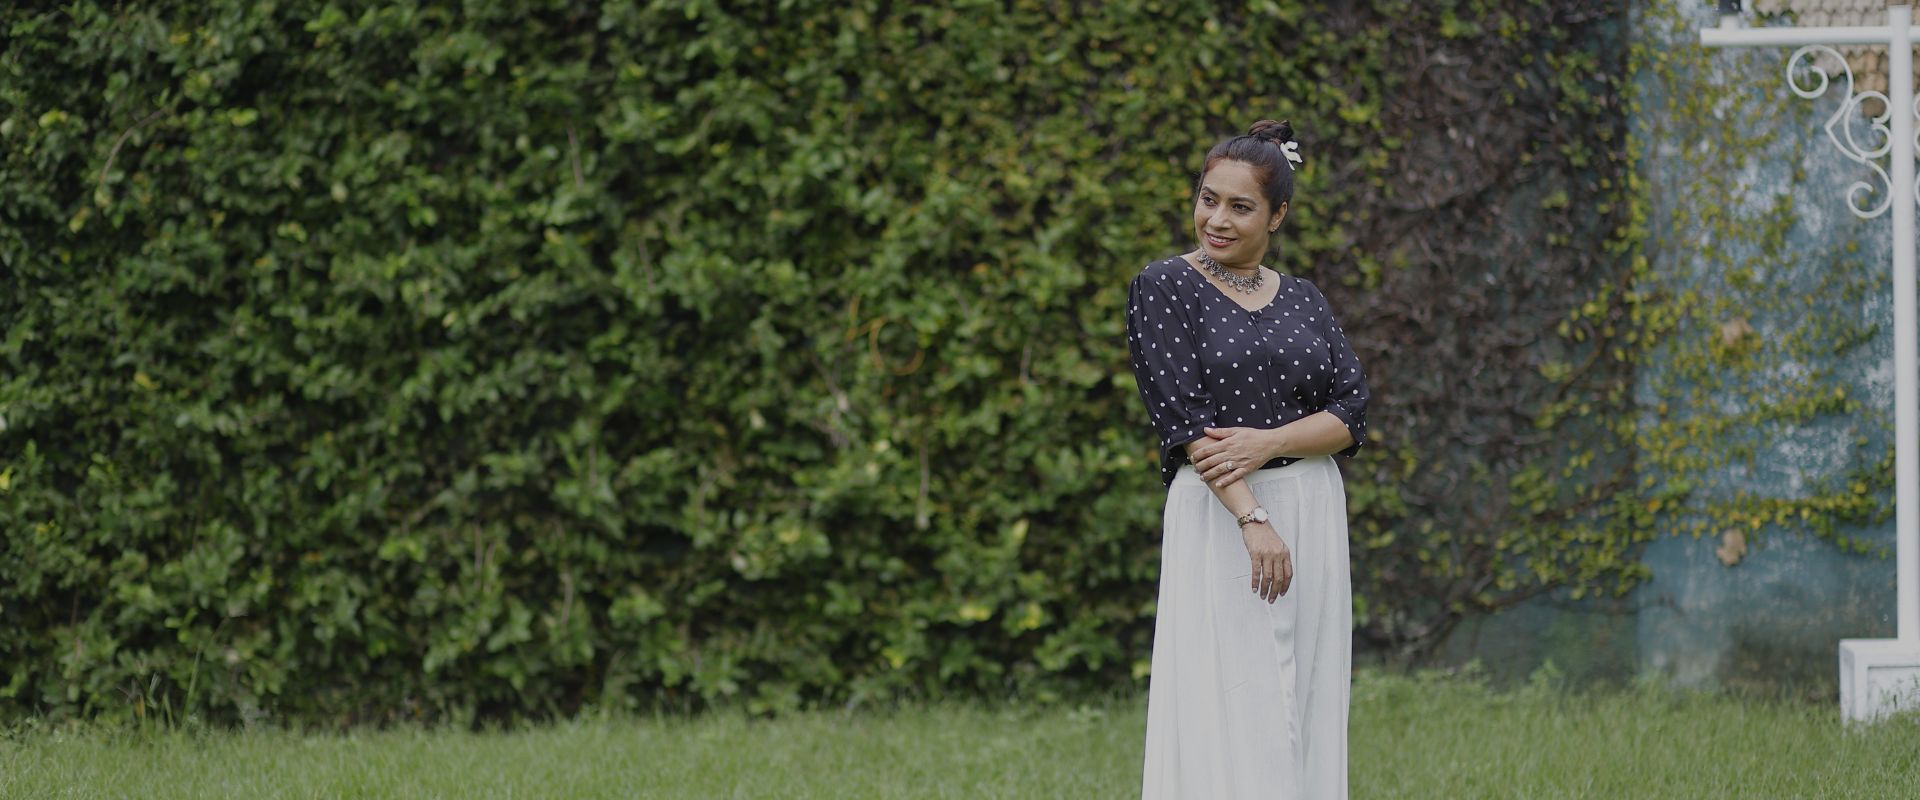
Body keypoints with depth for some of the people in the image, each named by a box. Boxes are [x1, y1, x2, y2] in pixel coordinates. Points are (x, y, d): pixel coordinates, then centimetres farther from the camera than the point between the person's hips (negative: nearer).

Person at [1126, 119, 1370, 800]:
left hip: (1313, 515, 5)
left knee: (1304, 709, 3)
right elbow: (1182, 416, -11)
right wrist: (1252, 520, -20)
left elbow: (1352, 412, 3)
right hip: (1218, 516, -5)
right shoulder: (1165, 288, -1)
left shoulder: (1302, 300, 12)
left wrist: (1267, 443, -16)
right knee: (1229, 715, -8)